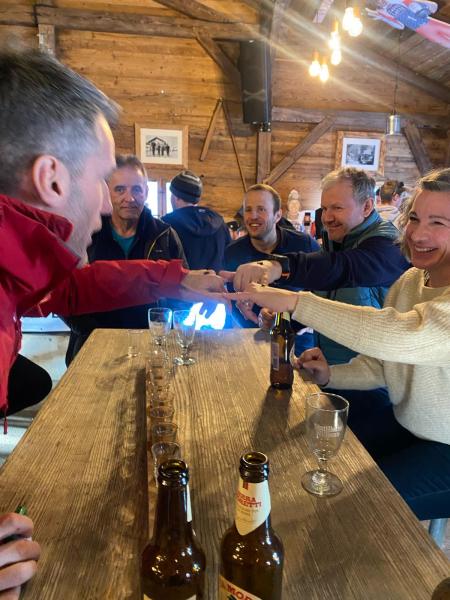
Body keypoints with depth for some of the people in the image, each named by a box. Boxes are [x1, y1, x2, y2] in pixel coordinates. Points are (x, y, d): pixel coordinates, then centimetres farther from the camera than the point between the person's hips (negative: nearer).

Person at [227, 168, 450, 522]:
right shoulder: (410, 281, 0)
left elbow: (404, 337, -45)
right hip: (405, 424, 6)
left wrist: (295, 301, -44)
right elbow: (383, 364, 7)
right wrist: (331, 376, -11)